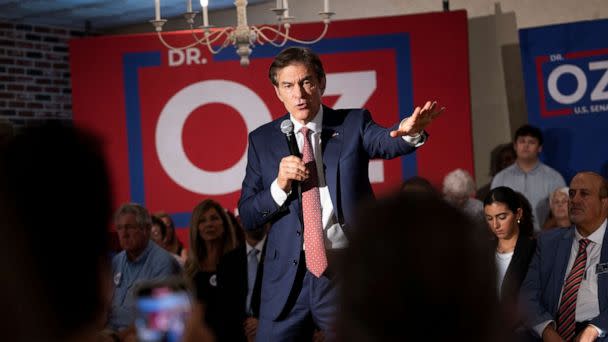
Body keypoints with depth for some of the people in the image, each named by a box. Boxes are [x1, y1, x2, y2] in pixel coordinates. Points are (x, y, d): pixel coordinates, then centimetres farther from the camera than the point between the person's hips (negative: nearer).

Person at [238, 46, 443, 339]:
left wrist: (410, 131, -42)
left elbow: (386, 142, -19)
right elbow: (247, 217, 4)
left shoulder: (353, 124, 3)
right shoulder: (263, 140, 6)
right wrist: (279, 185, -14)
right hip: (288, 275, 1)